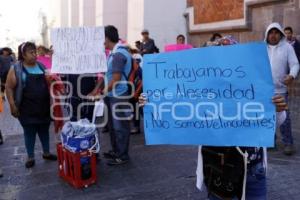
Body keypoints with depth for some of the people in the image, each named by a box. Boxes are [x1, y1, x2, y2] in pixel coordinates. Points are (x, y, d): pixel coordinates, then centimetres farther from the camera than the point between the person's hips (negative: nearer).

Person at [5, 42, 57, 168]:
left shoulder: (41, 66, 7)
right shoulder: (16, 69, -6)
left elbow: (49, 83, 16)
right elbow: (9, 88, -5)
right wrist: (12, 105, -11)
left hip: (43, 107, 4)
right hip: (27, 109, -4)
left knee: (44, 130, 15)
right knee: (29, 132, 7)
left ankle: (46, 153, 31)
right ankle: (30, 157, 22)